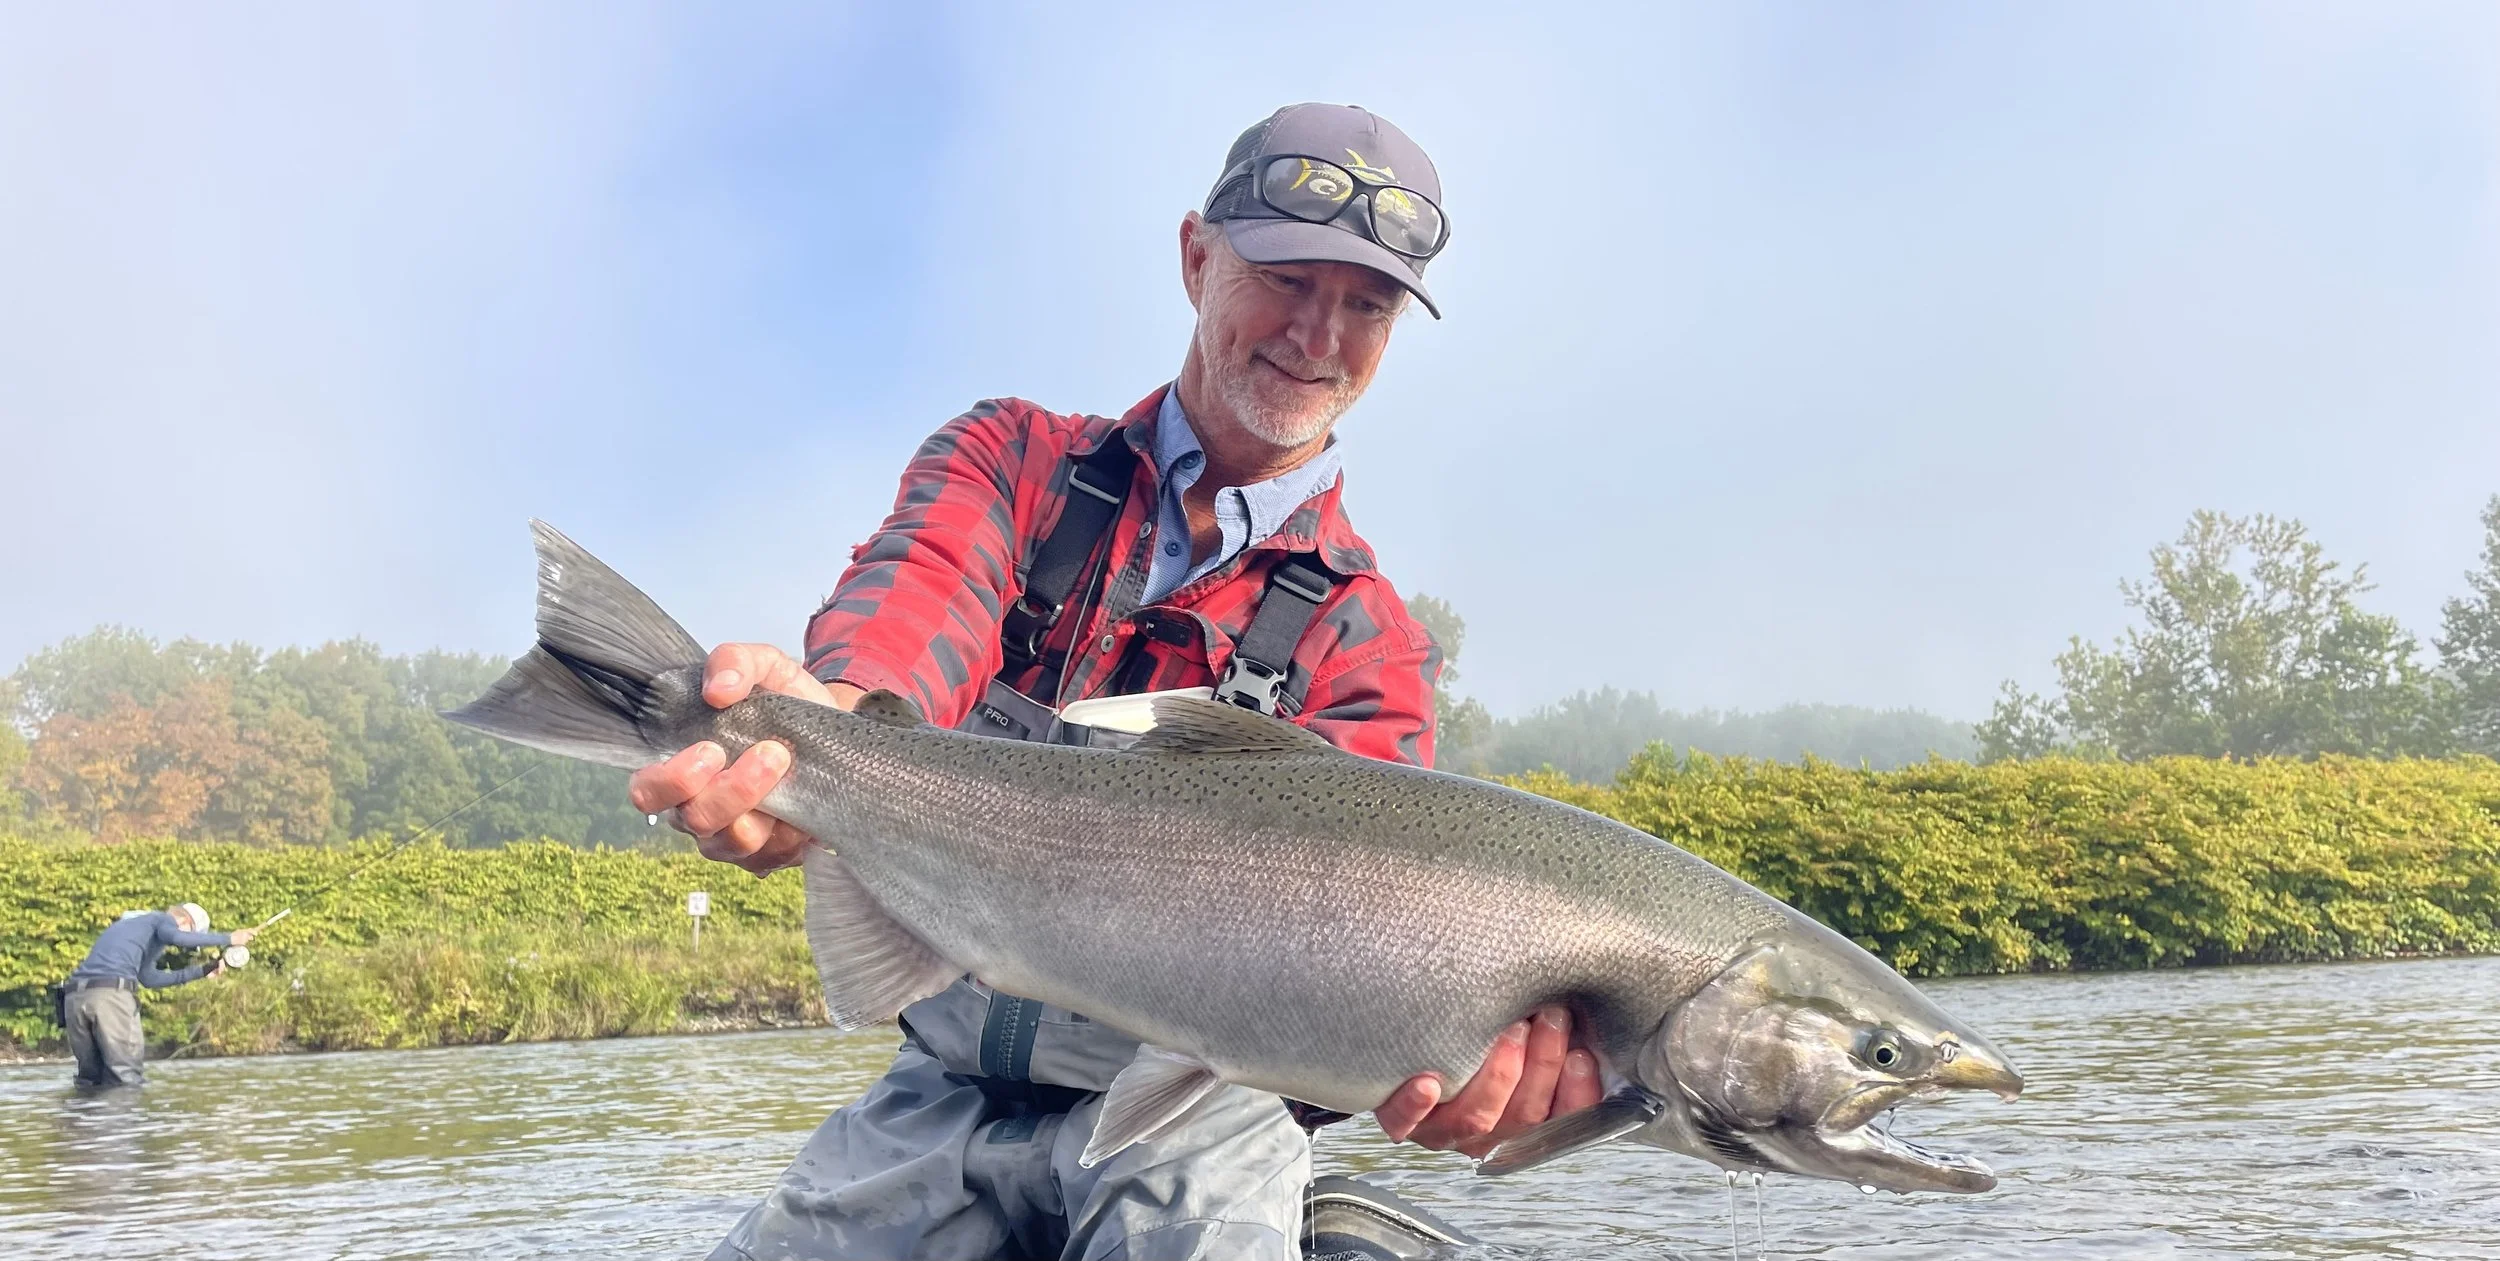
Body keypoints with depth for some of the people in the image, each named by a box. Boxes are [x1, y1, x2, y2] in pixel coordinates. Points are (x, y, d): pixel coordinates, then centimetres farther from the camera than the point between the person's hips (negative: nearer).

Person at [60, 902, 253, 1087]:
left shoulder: (131, 923, 35)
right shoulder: (163, 919, 11)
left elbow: (149, 977, 33)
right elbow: (176, 937, -13)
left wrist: (201, 971, 36)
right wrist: (227, 939, -5)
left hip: (73, 996, 8)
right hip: (109, 994, -8)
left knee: (90, 1077, 11)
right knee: (127, 1078, -8)